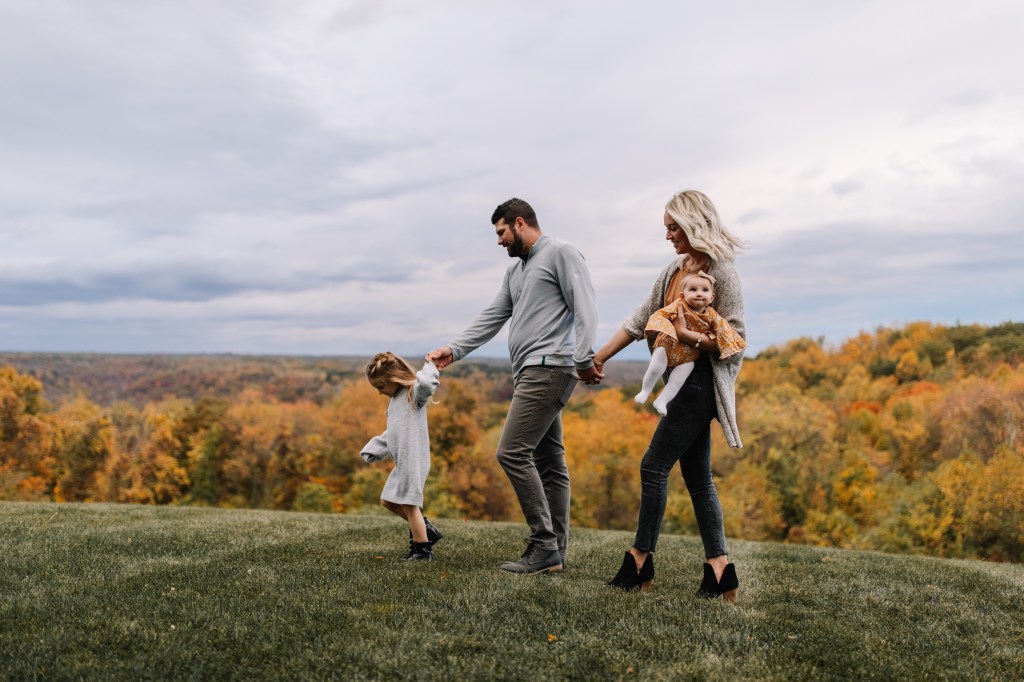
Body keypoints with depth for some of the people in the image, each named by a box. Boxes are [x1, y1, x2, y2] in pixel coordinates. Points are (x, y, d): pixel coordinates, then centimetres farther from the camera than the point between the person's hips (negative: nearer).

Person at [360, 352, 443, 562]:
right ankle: (426, 530, 25)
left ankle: (423, 550, 7)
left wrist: (429, 368, -18)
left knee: (409, 504, -5)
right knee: (388, 501, 17)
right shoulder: (395, 399, 18)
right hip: (402, 462, 10)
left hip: (413, 459, -10)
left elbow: (426, 384, -36)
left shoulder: (414, 392, -11)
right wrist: (374, 449, 19)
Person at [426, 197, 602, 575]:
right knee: (548, 461, 8)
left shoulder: (561, 253, -3)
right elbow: (491, 317, 21)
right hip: (531, 373, 9)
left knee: (513, 452, -15)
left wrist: (583, 360, -21)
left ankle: (544, 544, -9)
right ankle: (555, 551, 12)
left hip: (549, 369, -9)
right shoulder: (516, 270, 23)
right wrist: (454, 349, 13)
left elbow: (585, 308, -11)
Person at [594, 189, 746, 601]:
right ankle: (720, 570, 13)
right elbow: (640, 320, 17)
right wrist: (600, 356, 16)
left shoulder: (721, 272, -10)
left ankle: (640, 563, 2)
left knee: (654, 466, -8)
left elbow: (735, 340, -12)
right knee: (697, 477, 8)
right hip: (683, 380, 9)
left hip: (702, 381, -9)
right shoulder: (675, 269, 14)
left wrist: (688, 335, -24)